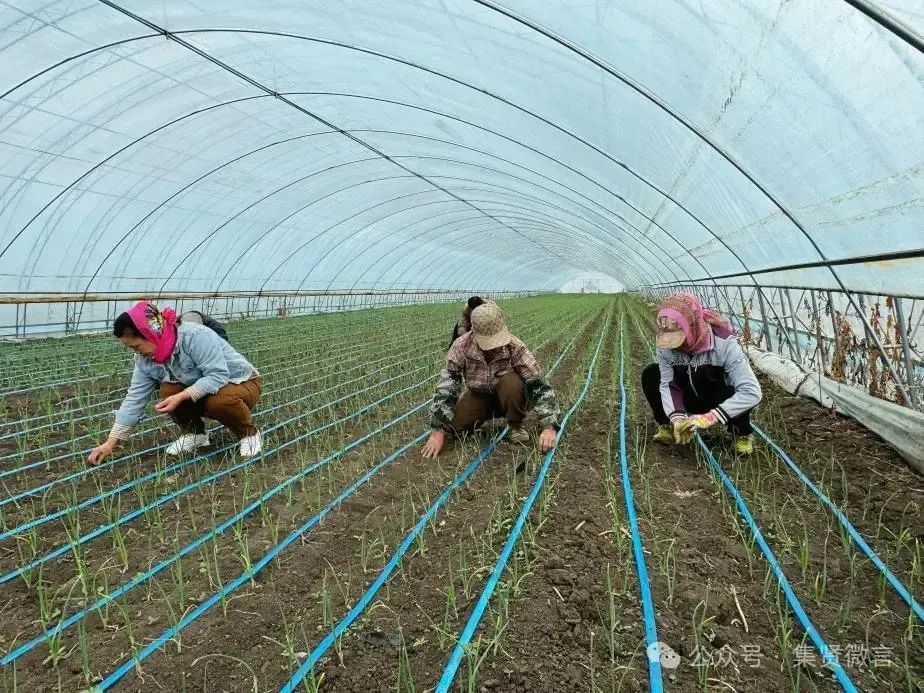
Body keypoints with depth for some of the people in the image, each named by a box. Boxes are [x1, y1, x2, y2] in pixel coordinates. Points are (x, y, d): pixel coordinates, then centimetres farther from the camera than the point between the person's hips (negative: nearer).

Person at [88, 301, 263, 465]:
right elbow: (134, 399, -7)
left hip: (242, 383, -6)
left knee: (220, 401, -37)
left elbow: (218, 375, -35)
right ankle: (194, 433, 5)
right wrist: (110, 443, -10)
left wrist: (181, 397, -40)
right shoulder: (144, 358, -8)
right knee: (168, 391, -19)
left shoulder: (195, 336, -32)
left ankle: (249, 433, -8)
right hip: (200, 392, 6)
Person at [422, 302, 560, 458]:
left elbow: (539, 386, -29)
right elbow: (446, 387, -27)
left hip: (509, 398, -2)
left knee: (512, 383, -35)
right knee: (454, 425, -22)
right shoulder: (462, 346, -24)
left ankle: (516, 426, -8)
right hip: (478, 396, 2)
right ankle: (479, 420, 12)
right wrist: (438, 430, -33)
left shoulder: (516, 348, -27)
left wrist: (548, 427, -40)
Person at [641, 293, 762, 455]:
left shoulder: (724, 344, -33)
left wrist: (710, 417, -46)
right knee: (650, 375, -19)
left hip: (719, 403, -3)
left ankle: (742, 434, -6)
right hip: (691, 399, 3)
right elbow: (667, 383, -18)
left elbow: (752, 392, -38)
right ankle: (667, 425, -1)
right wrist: (677, 418, -37)